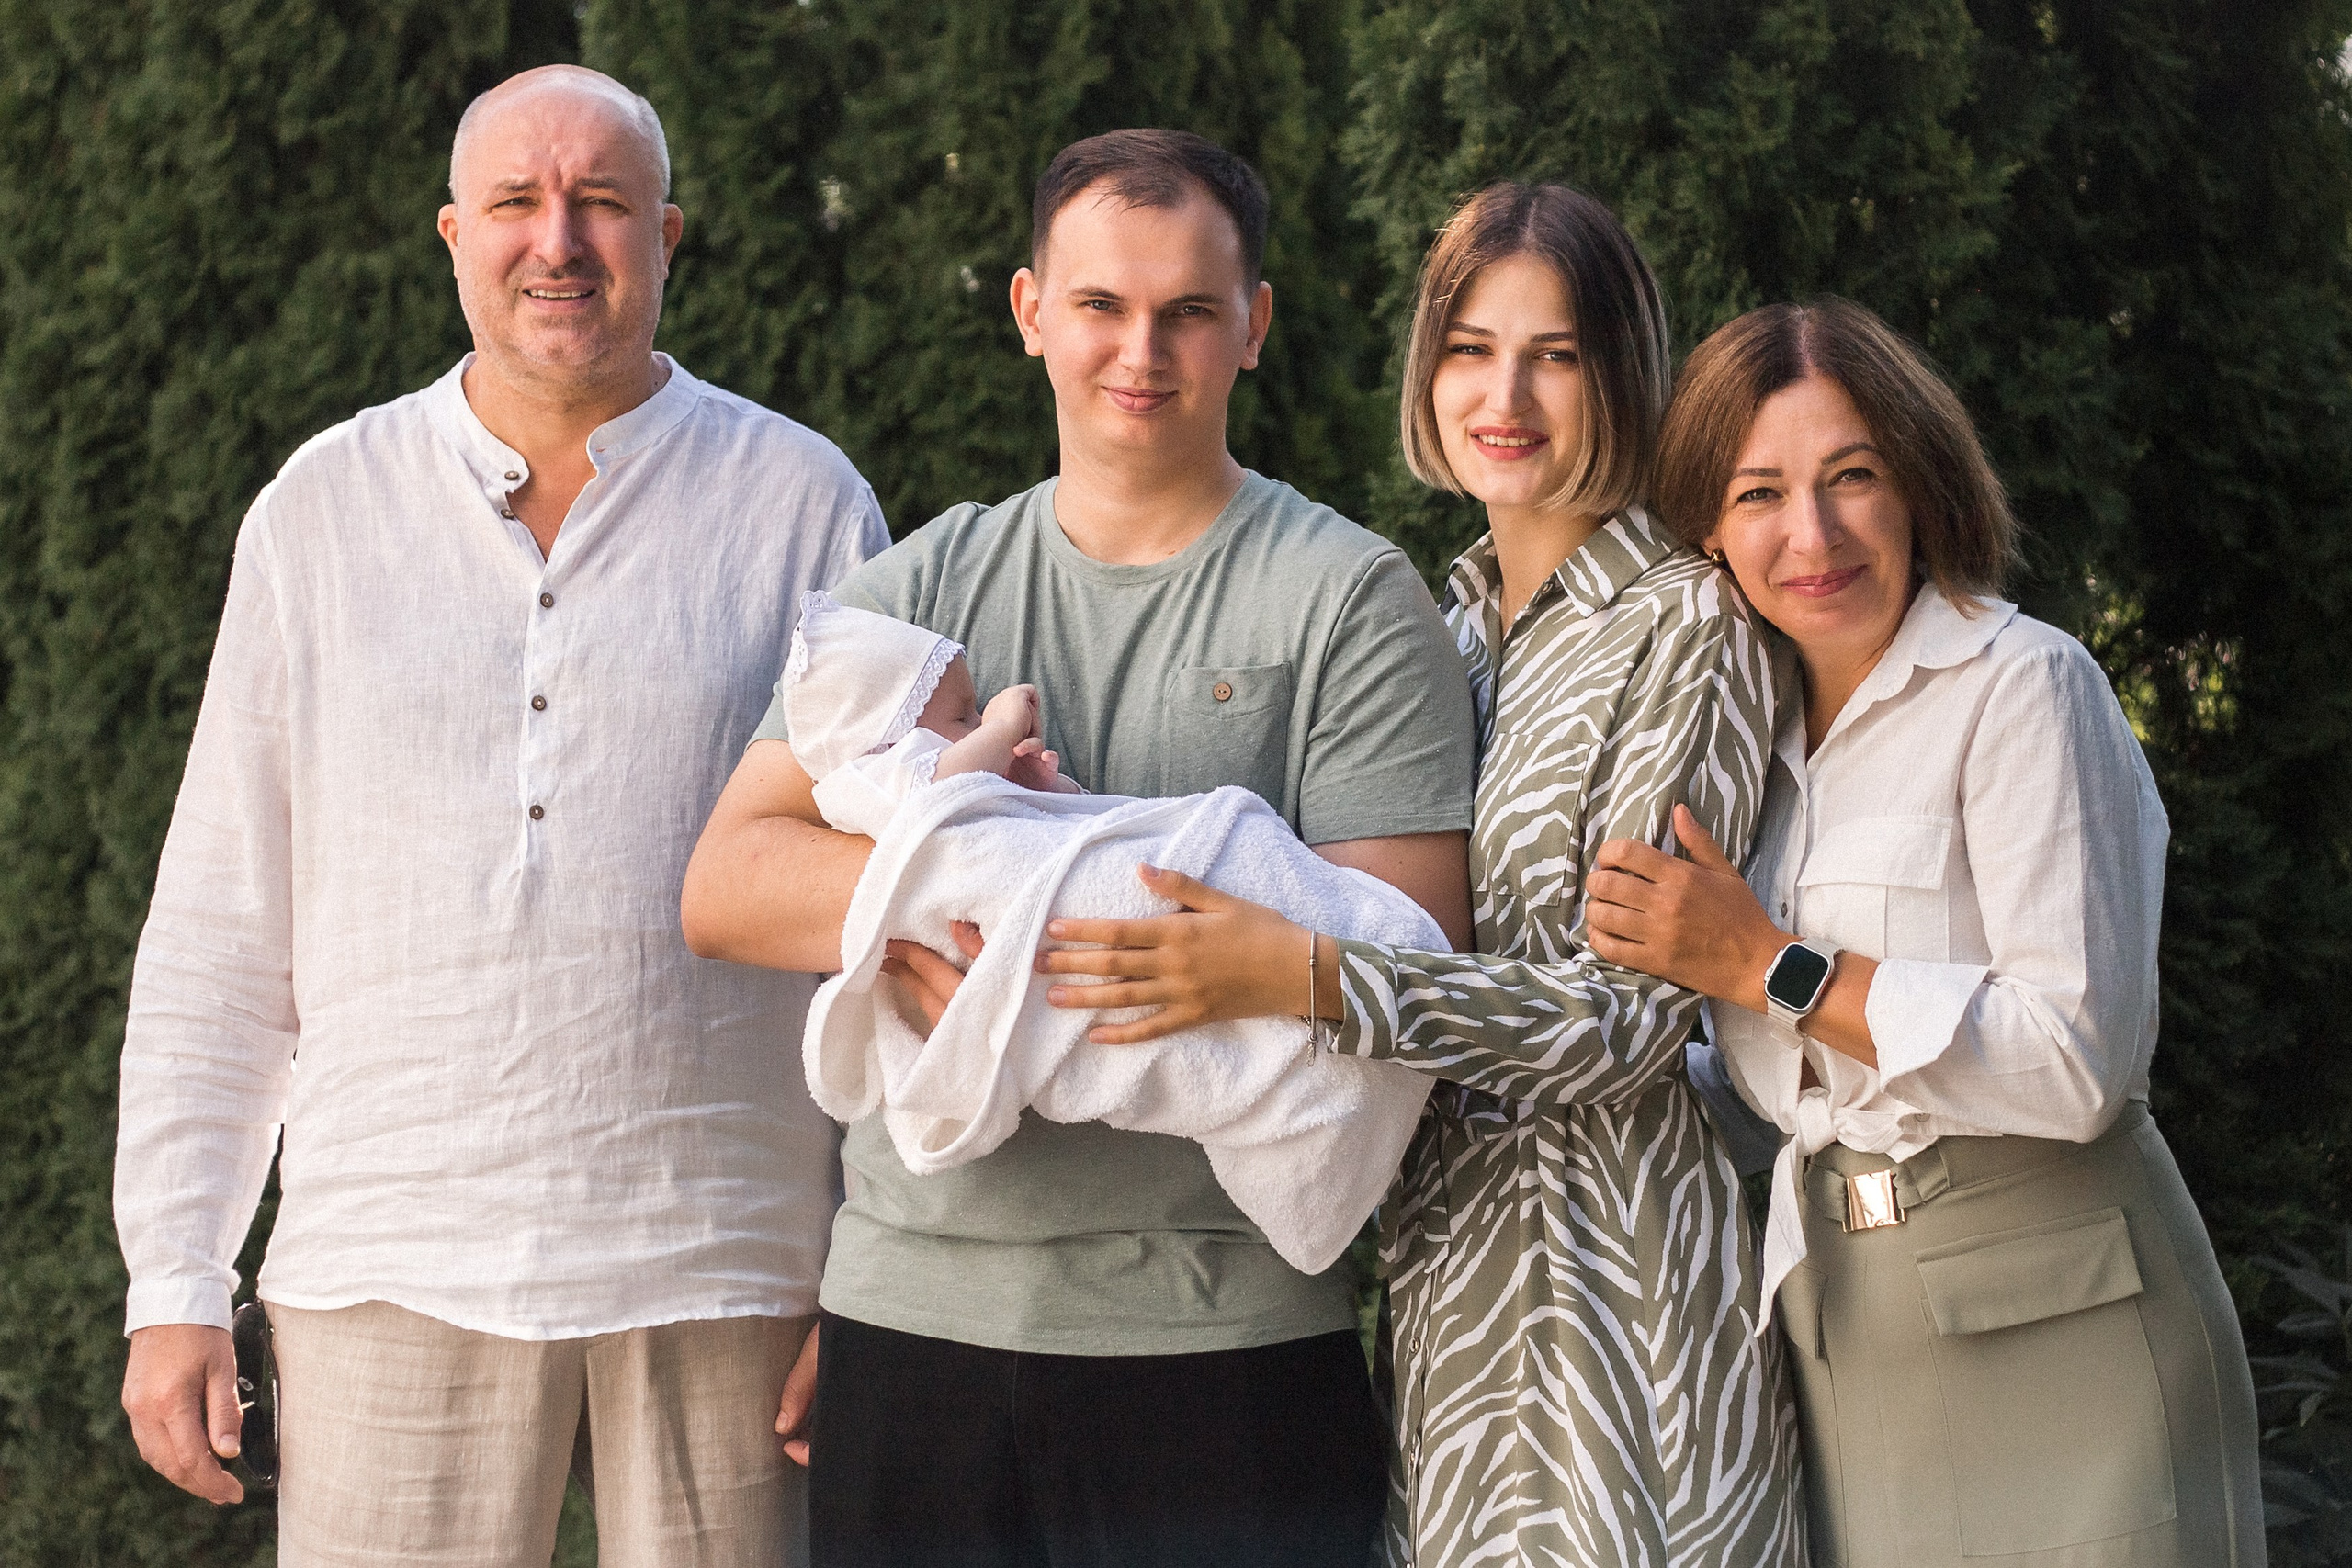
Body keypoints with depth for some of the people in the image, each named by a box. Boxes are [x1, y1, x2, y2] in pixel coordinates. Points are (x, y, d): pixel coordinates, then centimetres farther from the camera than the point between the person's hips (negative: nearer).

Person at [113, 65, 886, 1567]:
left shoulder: (804, 504, 4)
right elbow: (219, 932, 9)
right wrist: (176, 1284, 4)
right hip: (396, 1261, 1)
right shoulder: (323, 512, 8)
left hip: (721, 1266, -1)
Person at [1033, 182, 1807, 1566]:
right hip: (1439, 1248, 6)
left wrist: (1303, 975, -26)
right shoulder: (1439, 617, 13)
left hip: (1609, 1261, -6)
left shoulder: (1686, 623, -8)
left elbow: (1628, 1007, -16)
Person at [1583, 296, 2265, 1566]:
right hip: (1835, 1324, 6)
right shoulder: (1764, 724, 13)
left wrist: (1770, 970, -15)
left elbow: (2080, 1062, -19)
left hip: (2048, 1330, -6)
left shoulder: (2025, 686, -9)